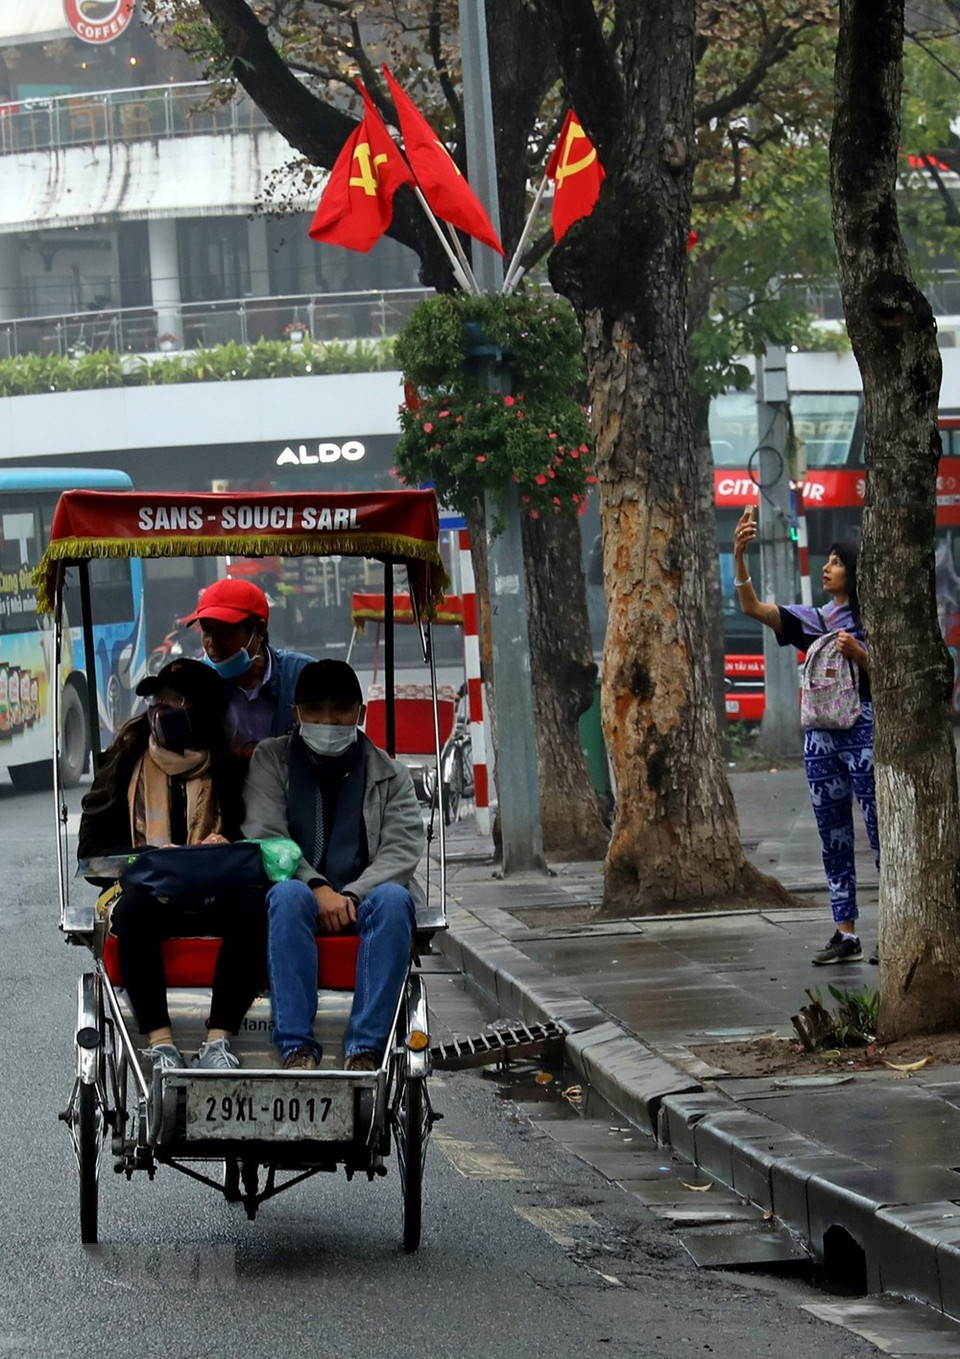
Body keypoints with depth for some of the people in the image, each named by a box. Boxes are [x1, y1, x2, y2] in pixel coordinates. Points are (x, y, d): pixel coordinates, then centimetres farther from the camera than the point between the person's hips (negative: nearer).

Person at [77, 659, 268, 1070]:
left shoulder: (230, 769, 9)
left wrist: (226, 852, -16)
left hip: (213, 897, 1)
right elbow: (91, 848, 4)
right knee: (134, 908, -36)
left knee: (254, 906, -32)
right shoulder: (128, 762, 8)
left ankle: (218, 1040, -31)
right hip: (147, 892, -1)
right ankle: (160, 1044, -35)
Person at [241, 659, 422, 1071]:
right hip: (302, 900, -1)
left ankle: (365, 1049, -36)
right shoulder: (271, 761, 10)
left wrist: (351, 895, -19)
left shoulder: (390, 775, 12)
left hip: (363, 900, 1)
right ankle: (297, 1048, -39)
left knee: (392, 898, -33)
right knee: (288, 895, -35)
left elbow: (402, 851, -2)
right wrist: (318, 888, -19)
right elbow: (264, 838, -3)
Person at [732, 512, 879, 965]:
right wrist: (739, 557, -8)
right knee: (834, 840, 7)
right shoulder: (813, 620, 12)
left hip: (864, 733, -6)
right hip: (821, 736, 6)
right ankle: (846, 934, 11)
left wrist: (858, 654, -19)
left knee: (881, 835, -6)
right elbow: (752, 608, 4)